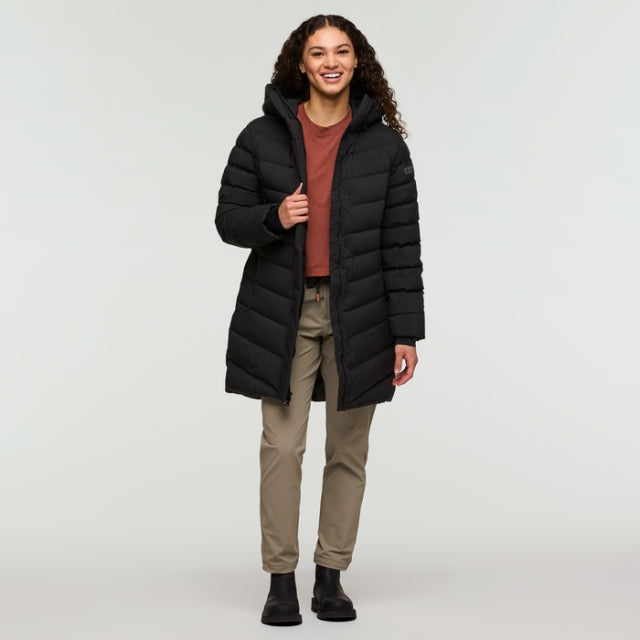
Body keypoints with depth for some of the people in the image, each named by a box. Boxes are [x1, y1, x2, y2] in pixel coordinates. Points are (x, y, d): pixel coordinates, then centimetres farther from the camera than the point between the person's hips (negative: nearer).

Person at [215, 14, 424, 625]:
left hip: (357, 316, 1)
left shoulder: (385, 145, 3)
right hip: (282, 314, -1)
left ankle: (331, 576, 19)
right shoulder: (262, 137, 2)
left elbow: (402, 246, 2)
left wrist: (406, 334, -3)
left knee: (348, 451, 6)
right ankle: (281, 580, 8)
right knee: (282, 447, -4)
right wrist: (273, 219, -16)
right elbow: (228, 218, 6)